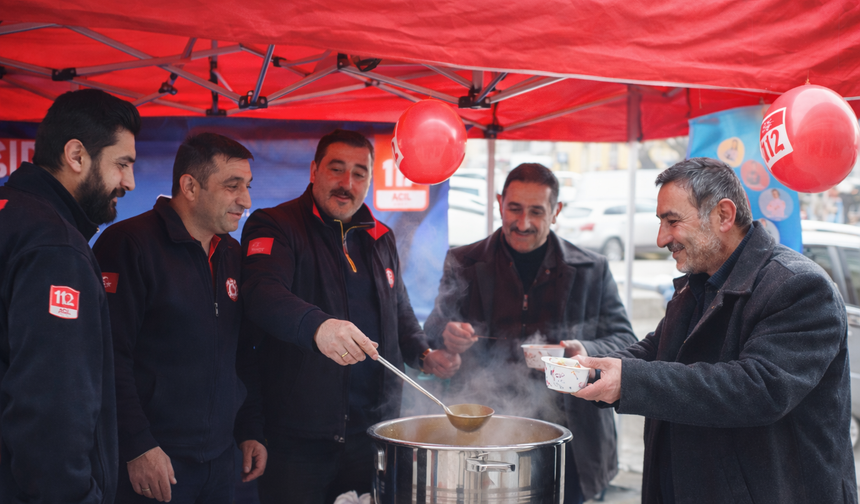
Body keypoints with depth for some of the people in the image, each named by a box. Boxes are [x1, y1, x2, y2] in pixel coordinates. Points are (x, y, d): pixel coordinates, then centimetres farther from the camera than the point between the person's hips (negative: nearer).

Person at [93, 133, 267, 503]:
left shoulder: (231, 254, 12)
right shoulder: (129, 244, -11)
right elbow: (109, 358, -16)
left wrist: (249, 431, 15)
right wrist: (138, 447, -19)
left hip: (219, 459, 7)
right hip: (152, 461, -7)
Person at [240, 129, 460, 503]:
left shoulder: (380, 238, 15)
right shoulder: (274, 226, -4)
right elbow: (262, 293, -24)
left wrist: (424, 354, 8)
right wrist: (317, 325, -42)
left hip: (373, 430, 5)